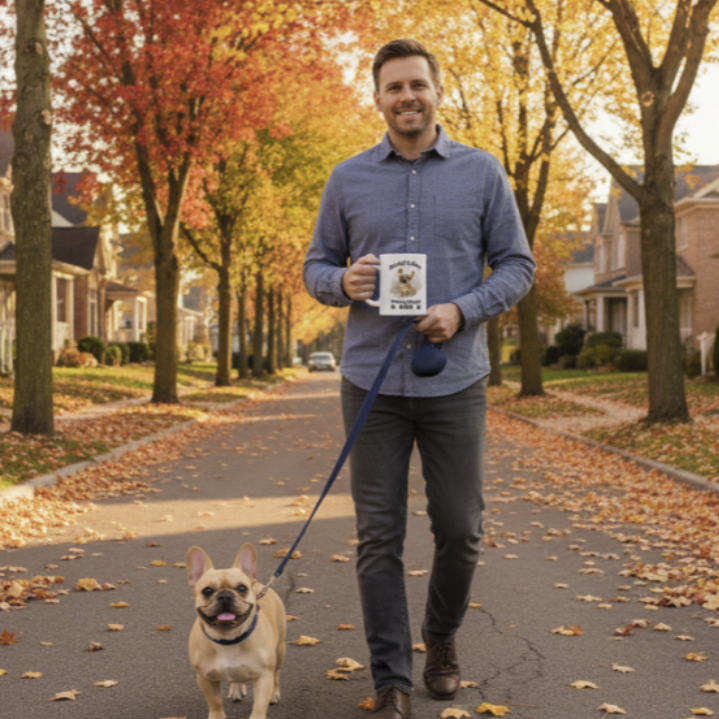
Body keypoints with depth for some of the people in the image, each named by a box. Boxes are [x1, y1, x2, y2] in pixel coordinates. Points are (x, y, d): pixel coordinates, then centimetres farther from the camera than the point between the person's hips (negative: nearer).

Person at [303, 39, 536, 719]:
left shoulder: (482, 173, 4)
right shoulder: (347, 179, 7)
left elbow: (517, 266, 4)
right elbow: (316, 266, 11)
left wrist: (462, 310, -13)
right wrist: (343, 282, -12)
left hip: (455, 381, 0)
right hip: (373, 382, 1)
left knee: (459, 530, 6)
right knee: (379, 537, 2)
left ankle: (442, 637, 34)